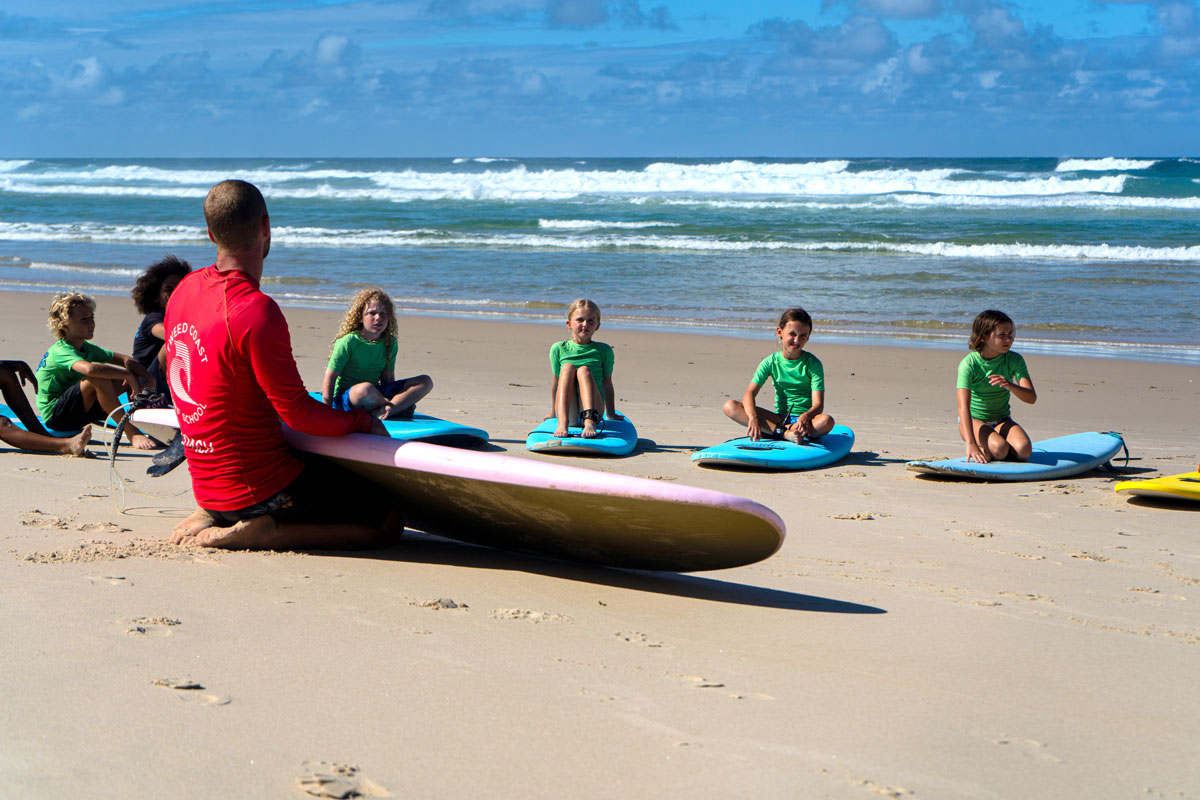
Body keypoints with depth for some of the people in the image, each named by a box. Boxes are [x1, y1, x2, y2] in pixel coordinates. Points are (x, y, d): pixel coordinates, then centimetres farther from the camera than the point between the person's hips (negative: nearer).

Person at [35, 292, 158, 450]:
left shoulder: (87, 348, 9)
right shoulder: (60, 350, -19)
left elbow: (125, 359, 11)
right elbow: (89, 368, -41)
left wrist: (148, 379, -8)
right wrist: (127, 374, -34)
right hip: (55, 416, -9)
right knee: (98, 379, -34)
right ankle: (132, 434, -32)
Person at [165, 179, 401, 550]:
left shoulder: (185, 289, 4)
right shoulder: (257, 311, -23)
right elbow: (299, 414, -20)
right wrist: (363, 420, -2)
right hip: (261, 486, -9)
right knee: (390, 520, -1)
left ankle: (212, 518, 12)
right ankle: (259, 533, -10)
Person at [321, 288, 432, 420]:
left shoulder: (390, 343, 5)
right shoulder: (349, 342, -13)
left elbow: (388, 378, 10)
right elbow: (330, 377, -12)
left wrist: (388, 407, -3)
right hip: (344, 398, -7)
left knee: (426, 381, -6)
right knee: (365, 389, -44)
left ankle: (381, 412, -26)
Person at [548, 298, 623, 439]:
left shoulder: (604, 350, 9)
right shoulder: (558, 349, 9)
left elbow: (607, 384, 14)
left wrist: (611, 414, 19)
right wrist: (554, 413, 25)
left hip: (594, 409, -1)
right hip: (567, 411, 1)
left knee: (584, 370, -25)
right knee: (568, 367, -22)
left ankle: (590, 421, -51)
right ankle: (562, 422, -44)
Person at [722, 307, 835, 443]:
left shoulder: (812, 363, -4)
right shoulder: (770, 362, 2)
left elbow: (818, 404, -13)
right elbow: (750, 393, -9)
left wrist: (805, 417, -37)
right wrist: (753, 417, -31)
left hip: (807, 419, -3)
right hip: (779, 418, 3)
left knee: (827, 421, -37)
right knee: (729, 407, -19)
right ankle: (786, 433, -31)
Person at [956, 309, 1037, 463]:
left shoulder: (1014, 360, -8)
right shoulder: (968, 364, -20)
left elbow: (1032, 397, -18)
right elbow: (963, 406, -30)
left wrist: (1009, 385, -41)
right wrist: (971, 444, -43)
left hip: (1002, 420, 4)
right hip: (974, 421, -4)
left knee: (1024, 450, -25)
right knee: (999, 448, -32)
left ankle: (988, 451, 5)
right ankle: (982, 450, 2)